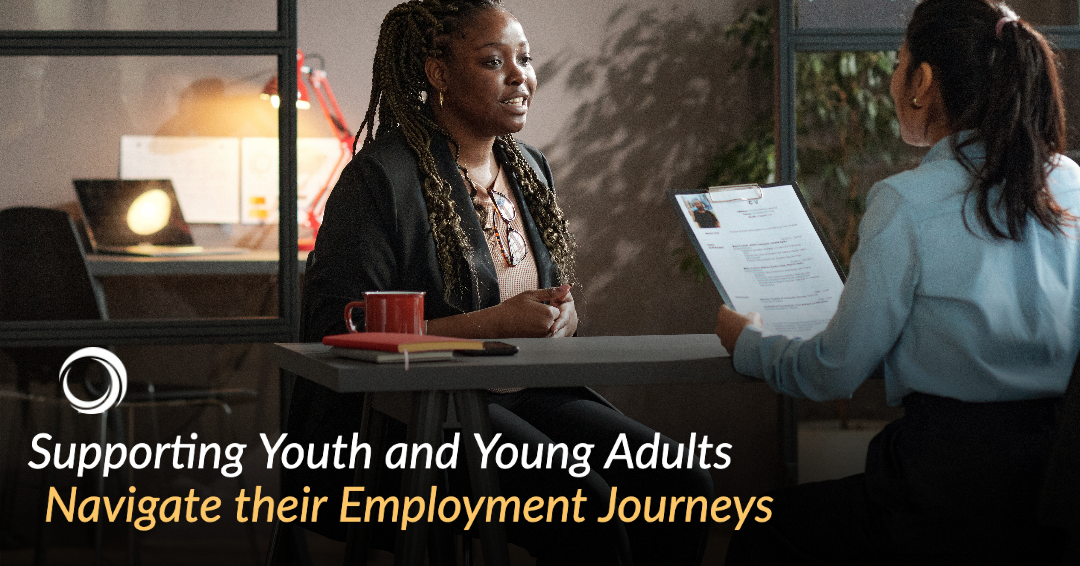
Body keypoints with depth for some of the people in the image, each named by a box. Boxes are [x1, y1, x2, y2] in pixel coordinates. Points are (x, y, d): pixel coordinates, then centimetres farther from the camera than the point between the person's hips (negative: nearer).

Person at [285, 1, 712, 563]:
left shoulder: (529, 170, 15)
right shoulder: (381, 178, -9)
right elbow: (338, 333, -16)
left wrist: (560, 316, -2)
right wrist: (495, 323, -19)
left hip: (518, 396, 7)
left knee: (682, 484, -15)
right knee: (580, 506, -30)